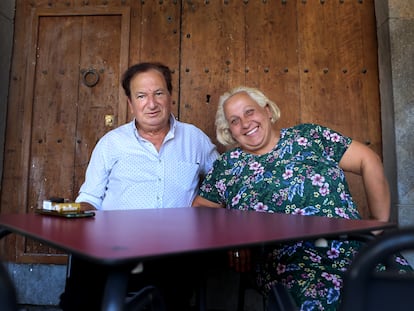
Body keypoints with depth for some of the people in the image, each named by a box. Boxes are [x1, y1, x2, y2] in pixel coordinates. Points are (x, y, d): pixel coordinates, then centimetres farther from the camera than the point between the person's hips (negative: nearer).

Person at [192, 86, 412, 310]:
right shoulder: (227, 165, 10)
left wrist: (380, 226, 7)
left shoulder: (308, 136, 10)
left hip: (354, 248, 2)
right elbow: (200, 209, 15)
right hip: (288, 265, -1)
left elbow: (369, 162, 10)